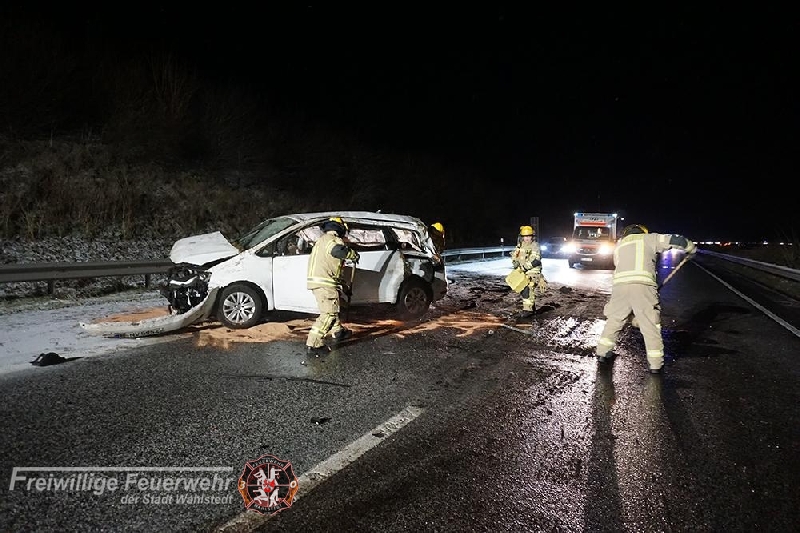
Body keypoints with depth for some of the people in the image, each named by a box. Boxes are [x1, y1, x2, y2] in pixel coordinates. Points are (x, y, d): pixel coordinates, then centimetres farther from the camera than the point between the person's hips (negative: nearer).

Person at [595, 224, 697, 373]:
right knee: (651, 325, 7)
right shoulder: (648, 239, 18)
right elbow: (674, 239, 12)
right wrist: (691, 249, 33)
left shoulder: (618, 246, 30)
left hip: (619, 285, 4)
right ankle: (655, 364, 12)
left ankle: (602, 352, 26)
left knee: (614, 320, 20)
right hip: (642, 285, -3)